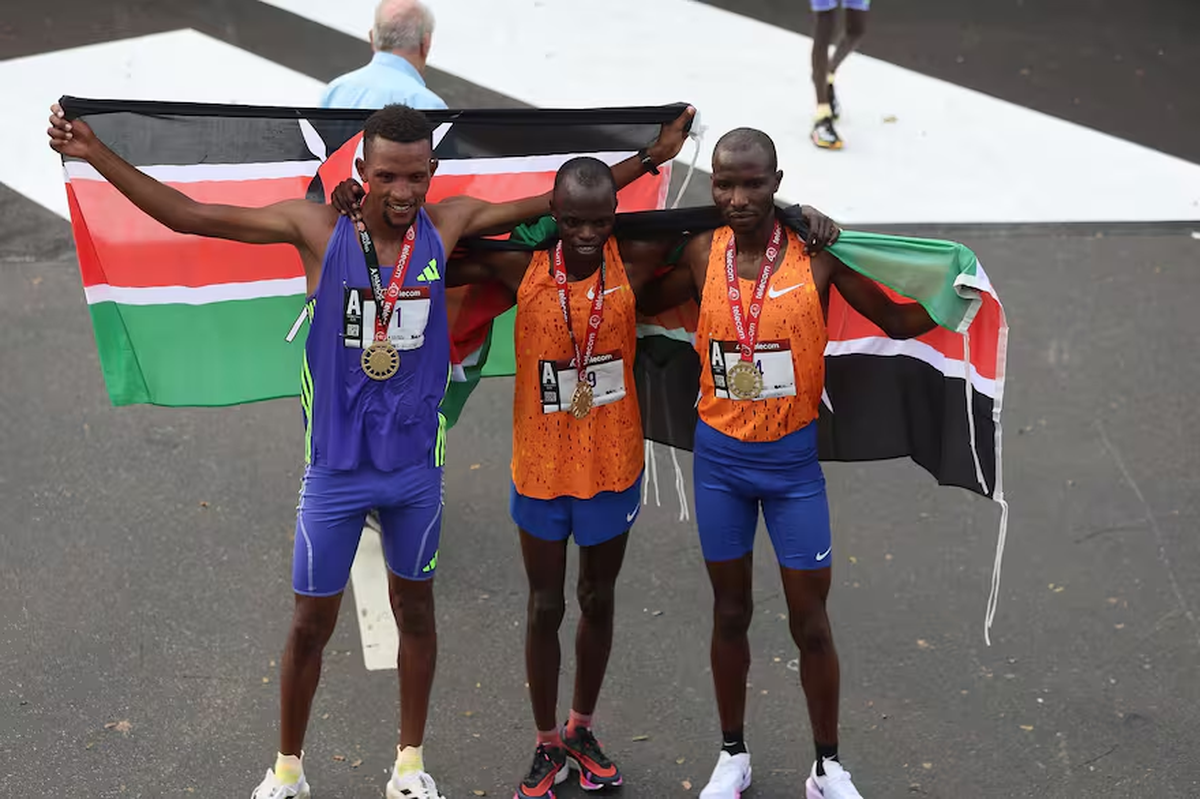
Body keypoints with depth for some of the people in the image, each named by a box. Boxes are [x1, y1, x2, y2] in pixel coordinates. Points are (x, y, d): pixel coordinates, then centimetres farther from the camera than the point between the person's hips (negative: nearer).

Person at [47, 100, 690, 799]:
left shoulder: (446, 226, -5)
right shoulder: (318, 229, -11)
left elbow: (556, 202, 4)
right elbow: (188, 215, -11)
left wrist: (650, 156, 4)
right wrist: (96, 155, -17)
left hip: (416, 465, 2)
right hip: (336, 468, -2)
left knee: (415, 607, 16)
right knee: (313, 622, 7)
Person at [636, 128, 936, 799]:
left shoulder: (817, 255, -12)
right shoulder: (702, 255, -5)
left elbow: (898, 321, -7)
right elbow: (643, 306, 9)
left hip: (792, 460, -2)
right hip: (719, 458, 2)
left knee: (810, 620, 5)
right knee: (731, 612, 15)